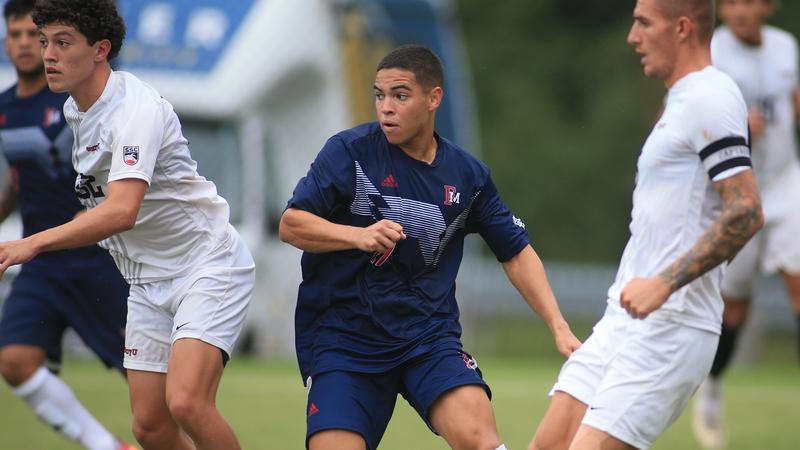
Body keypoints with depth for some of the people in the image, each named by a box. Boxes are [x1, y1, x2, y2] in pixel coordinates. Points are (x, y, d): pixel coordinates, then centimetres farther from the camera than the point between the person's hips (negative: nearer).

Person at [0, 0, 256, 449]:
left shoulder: (136, 108, -23)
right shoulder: (75, 110, 6)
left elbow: (122, 211, -38)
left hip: (207, 265, -9)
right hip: (149, 282, 9)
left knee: (185, 403, -27)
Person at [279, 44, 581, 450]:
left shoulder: (467, 174, 6)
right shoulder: (350, 151, -4)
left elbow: (516, 254, 14)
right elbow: (291, 224, -7)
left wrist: (559, 327, 4)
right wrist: (359, 236, -23)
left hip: (429, 336, 1)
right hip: (342, 336, -1)